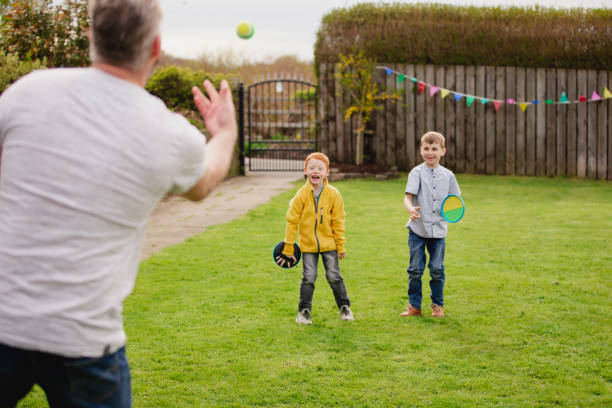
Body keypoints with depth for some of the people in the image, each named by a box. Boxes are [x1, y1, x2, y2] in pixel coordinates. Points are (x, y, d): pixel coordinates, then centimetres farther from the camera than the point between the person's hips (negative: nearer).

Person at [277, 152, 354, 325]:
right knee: (308, 278, 0)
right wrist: (288, 248, -5)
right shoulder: (302, 195, -12)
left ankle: (344, 307, 22)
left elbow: (338, 222, 0)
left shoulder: (333, 194, -9)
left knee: (334, 276, 3)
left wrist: (341, 246, 5)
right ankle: (304, 310, 16)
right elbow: (292, 221, -6)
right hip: (308, 245, 0)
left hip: (328, 243, 0)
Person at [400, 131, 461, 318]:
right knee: (415, 269, 3)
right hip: (418, 229, -2)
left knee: (437, 269, 4)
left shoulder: (447, 175, 5)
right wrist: (411, 209, -34)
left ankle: (438, 305, 19)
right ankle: (414, 305, 15)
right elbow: (408, 196, -13)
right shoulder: (417, 172, -4)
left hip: (438, 229, 2)